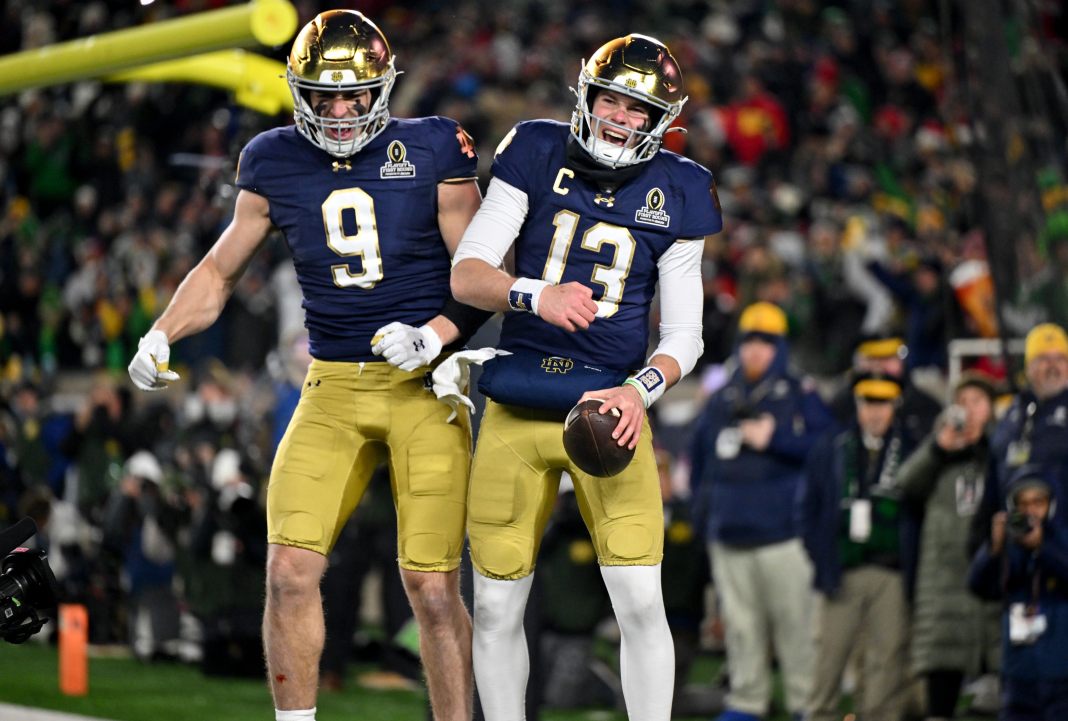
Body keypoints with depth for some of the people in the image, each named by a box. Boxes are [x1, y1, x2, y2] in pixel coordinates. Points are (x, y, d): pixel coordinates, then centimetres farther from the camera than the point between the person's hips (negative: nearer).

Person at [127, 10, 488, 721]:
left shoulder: (431, 152, -4)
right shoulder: (277, 163, 6)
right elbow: (221, 269, 18)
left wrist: (436, 333, -18)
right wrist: (161, 335, 4)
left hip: (424, 388, -3)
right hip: (332, 391, 3)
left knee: (433, 590, -5)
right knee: (290, 570, -9)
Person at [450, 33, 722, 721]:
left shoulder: (674, 193, 3)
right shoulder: (538, 155, 1)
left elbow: (683, 334, 5)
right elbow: (466, 273, -4)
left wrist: (643, 388, -15)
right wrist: (536, 296, -24)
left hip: (610, 406, 0)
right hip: (517, 405, 0)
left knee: (641, 603, -11)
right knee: (497, 606, 2)